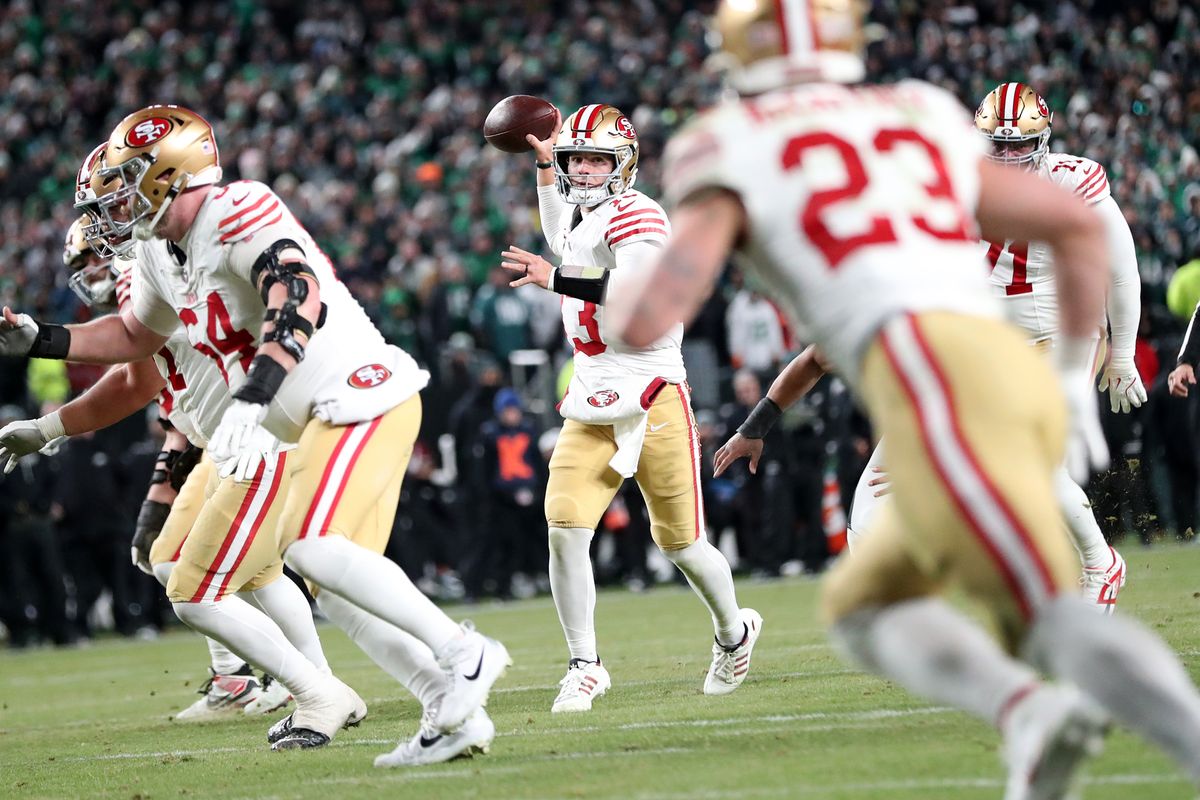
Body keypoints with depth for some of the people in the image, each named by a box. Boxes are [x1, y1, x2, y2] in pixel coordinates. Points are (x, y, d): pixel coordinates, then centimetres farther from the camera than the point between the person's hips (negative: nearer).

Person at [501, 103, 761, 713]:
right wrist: (546, 165, 34)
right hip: (592, 402, 7)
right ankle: (585, 667, -4)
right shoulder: (581, 216, 14)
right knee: (564, 527, -13)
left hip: (651, 399, -7)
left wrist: (554, 279, -28)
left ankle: (734, 633, 33)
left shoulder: (634, 216, -12)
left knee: (680, 543, 5)